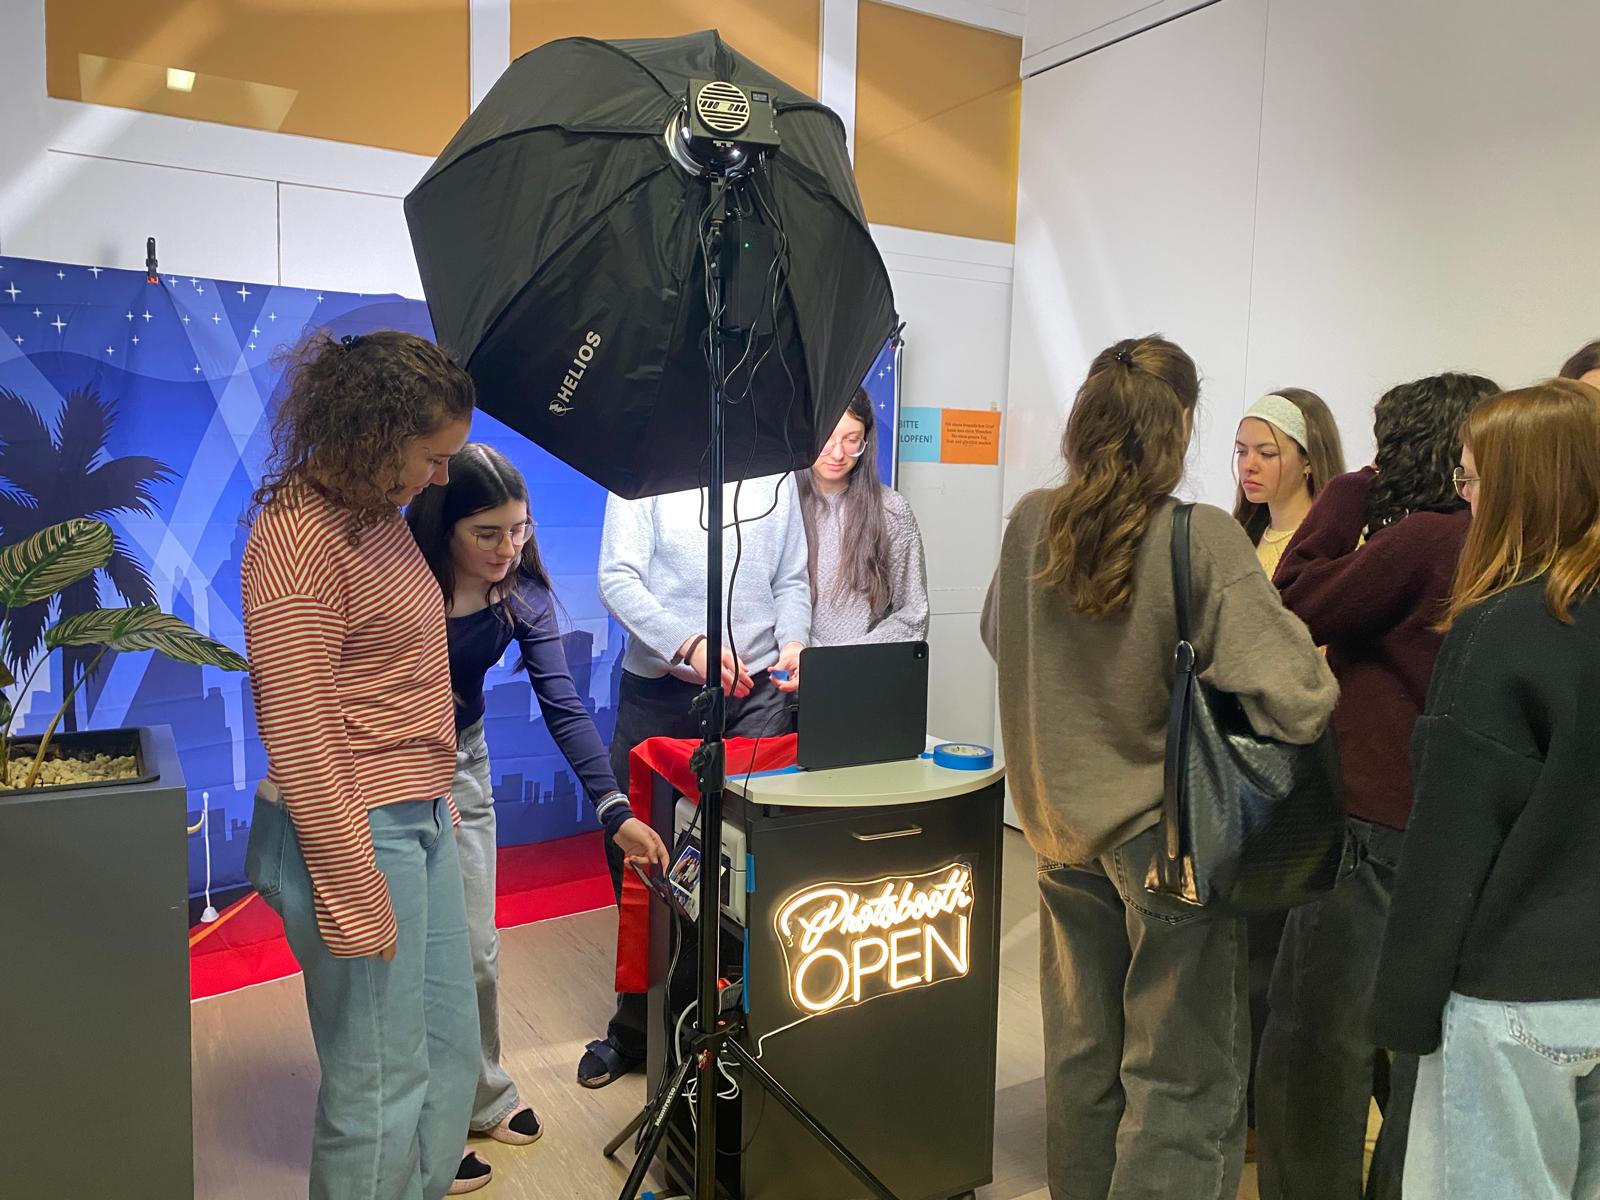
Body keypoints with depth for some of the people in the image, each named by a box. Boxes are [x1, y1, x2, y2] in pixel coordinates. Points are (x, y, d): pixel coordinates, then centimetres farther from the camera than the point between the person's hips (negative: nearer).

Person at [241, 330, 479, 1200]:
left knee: (450, 1054, 19)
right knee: (381, 1091, 5)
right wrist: (354, 898, -17)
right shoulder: (298, 540, -17)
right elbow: (299, 742, -20)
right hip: (356, 833, -9)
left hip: (421, 821, 9)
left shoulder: (377, 516, 10)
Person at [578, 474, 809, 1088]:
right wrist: (688, 646, -21)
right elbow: (618, 578, -6)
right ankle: (636, 1023, 25)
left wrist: (792, 641, -5)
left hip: (756, 689, 2)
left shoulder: (775, 475, 13)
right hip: (659, 688, -1)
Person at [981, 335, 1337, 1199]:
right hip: (1169, 837, -5)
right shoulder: (1203, 540, -19)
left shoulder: (1030, 523, -4)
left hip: (1064, 830, 5)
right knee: (1183, 1084, 10)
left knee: (1081, 1057, 21)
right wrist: (1304, 651, -3)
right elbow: (1296, 705, -23)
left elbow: (998, 635, 14)